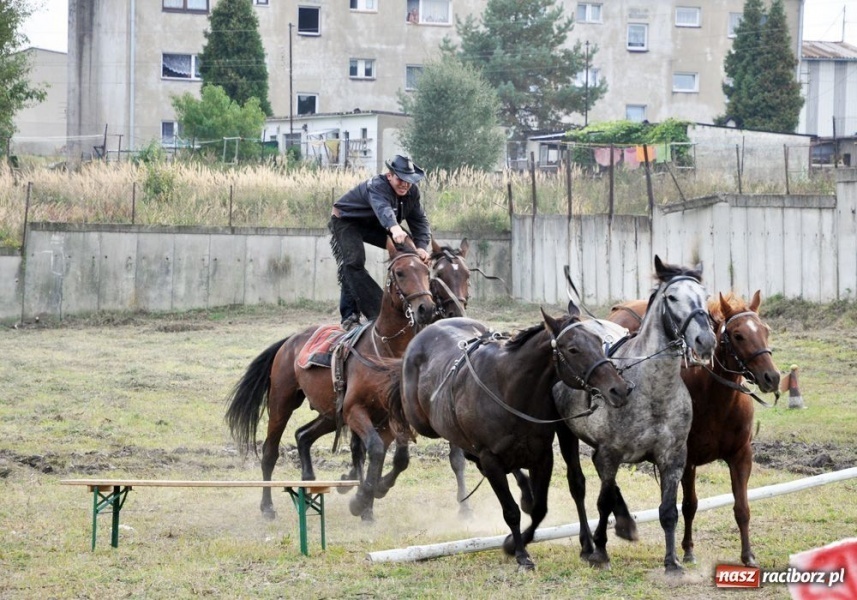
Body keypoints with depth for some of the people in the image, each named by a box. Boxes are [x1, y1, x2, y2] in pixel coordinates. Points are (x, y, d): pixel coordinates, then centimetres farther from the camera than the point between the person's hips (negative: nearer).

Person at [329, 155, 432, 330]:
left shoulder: (412, 191, -10)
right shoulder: (376, 186, -35)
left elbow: (419, 221, -10)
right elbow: (382, 207, -57)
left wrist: (421, 247, -30)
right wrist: (394, 228, -79)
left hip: (374, 226, 7)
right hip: (346, 221, -7)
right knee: (352, 264, -27)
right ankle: (349, 316, -26)